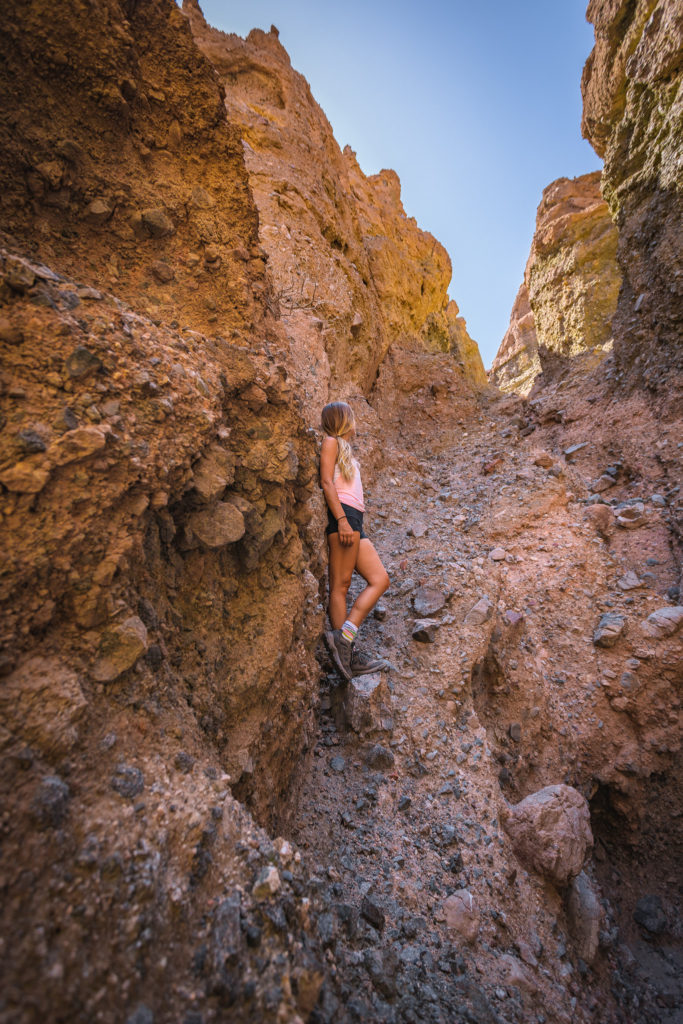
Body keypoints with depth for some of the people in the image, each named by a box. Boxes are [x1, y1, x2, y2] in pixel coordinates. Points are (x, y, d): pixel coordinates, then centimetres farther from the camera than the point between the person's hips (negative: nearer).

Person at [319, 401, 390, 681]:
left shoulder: (344, 450, 31)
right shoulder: (331, 442, 6)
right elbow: (326, 481, -8)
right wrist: (342, 519, -19)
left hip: (353, 521, 9)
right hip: (342, 513, -9)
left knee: (380, 579, -1)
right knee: (340, 584, -12)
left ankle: (344, 635, -8)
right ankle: (345, 644, -13)